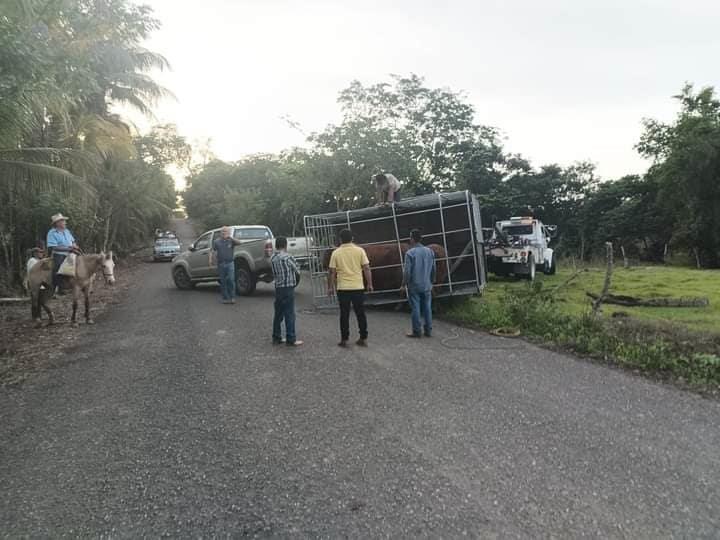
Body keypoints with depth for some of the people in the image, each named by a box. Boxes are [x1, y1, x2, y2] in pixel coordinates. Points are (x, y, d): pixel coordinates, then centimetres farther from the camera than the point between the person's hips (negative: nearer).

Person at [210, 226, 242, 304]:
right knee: (223, 282, 6)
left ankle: (232, 297, -4)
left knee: (231, 280, -12)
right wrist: (211, 260, -7)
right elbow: (212, 251, 8)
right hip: (221, 264, 2)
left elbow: (240, 243, -10)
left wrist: (231, 238, -16)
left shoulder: (231, 241, 6)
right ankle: (225, 298, 14)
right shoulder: (217, 242, 10)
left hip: (230, 263, -2)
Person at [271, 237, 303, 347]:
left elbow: (274, 274, 7)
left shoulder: (273, 258, 7)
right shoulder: (287, 257, -13)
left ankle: (276, 338, 21)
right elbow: (296, 271, -3)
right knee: (289, 315, -2)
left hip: (278, 288, 7)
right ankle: (291, 340, 1)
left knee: (278, 314, 14)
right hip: (288, 288, -7)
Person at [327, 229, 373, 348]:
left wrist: (330, 287, 7)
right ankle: (363, 339, 13)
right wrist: (369, 284, 6)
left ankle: (344, 340, 10)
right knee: (361, 314, 9)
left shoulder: (336, 253, -2)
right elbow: (366, 269, -2)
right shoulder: (360, 250, -1)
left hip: (343, 288, -1)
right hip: (358, 287, 1)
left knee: (344, 315, 7)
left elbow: (332, 272, -2)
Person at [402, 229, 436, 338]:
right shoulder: (430, 251, 5)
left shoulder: (410, 253, -12)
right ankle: (428, 330, 14)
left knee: (415, 309, 2)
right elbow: (433, 269, 12)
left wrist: (404, 283, 0)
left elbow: (407, 271, -13)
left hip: (414, 286, -4)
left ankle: (417, 331, 6)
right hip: (427, 286, 5)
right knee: (427, 308, 10)